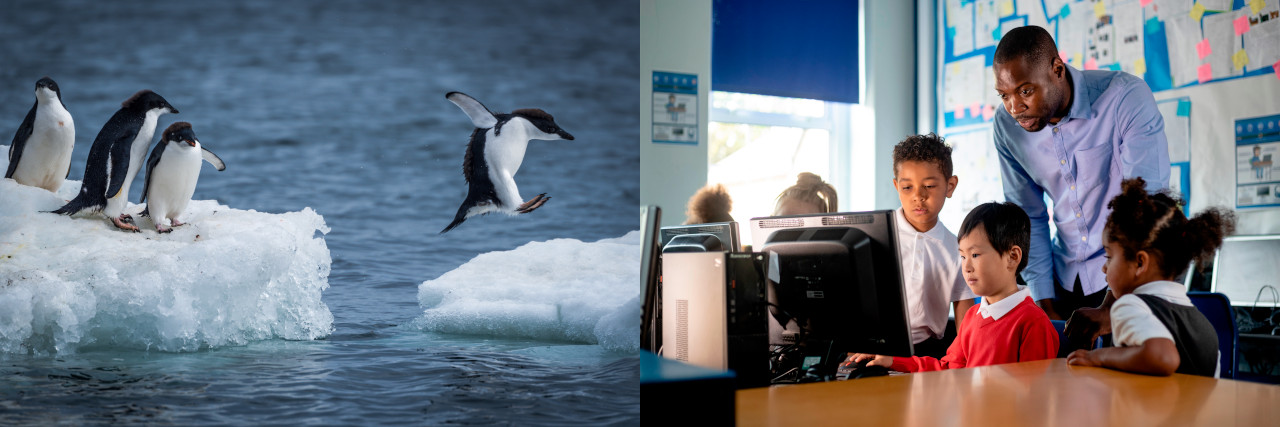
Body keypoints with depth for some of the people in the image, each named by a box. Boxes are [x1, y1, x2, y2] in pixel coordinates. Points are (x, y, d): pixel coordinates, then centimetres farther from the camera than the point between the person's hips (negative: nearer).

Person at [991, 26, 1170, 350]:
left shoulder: (1126, 98, -21)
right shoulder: (1006, 125, -7)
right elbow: (1028, 217, 2)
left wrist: (1111, 308, -28)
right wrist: (1044, 301, -3)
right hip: (1067, 280, 4)